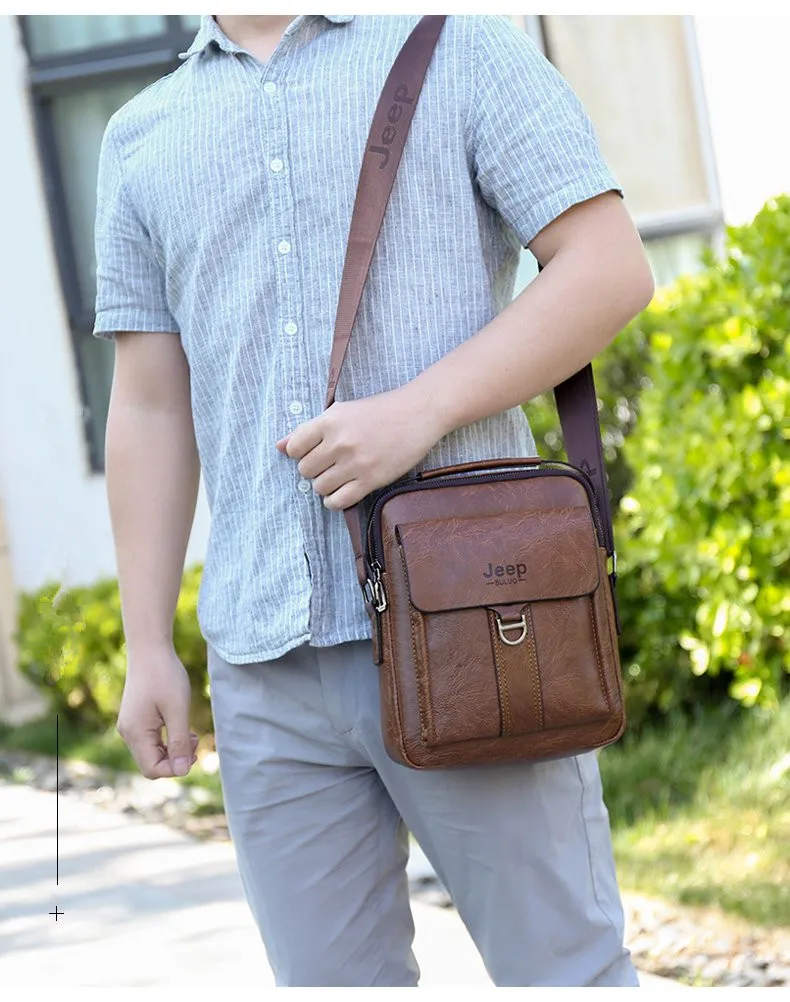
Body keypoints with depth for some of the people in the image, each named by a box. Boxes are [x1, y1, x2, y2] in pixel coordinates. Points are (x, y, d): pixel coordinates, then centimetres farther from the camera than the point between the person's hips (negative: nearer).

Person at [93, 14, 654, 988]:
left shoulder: (460, 45, 6)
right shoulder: (141, 138, 17)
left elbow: (612, 266, -3)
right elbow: (150, 408, 16)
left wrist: (419, 411, -15)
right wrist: (147, 648, 10)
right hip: (265, 658, 4)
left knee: (562, 970, 1)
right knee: (333, 977, 9)